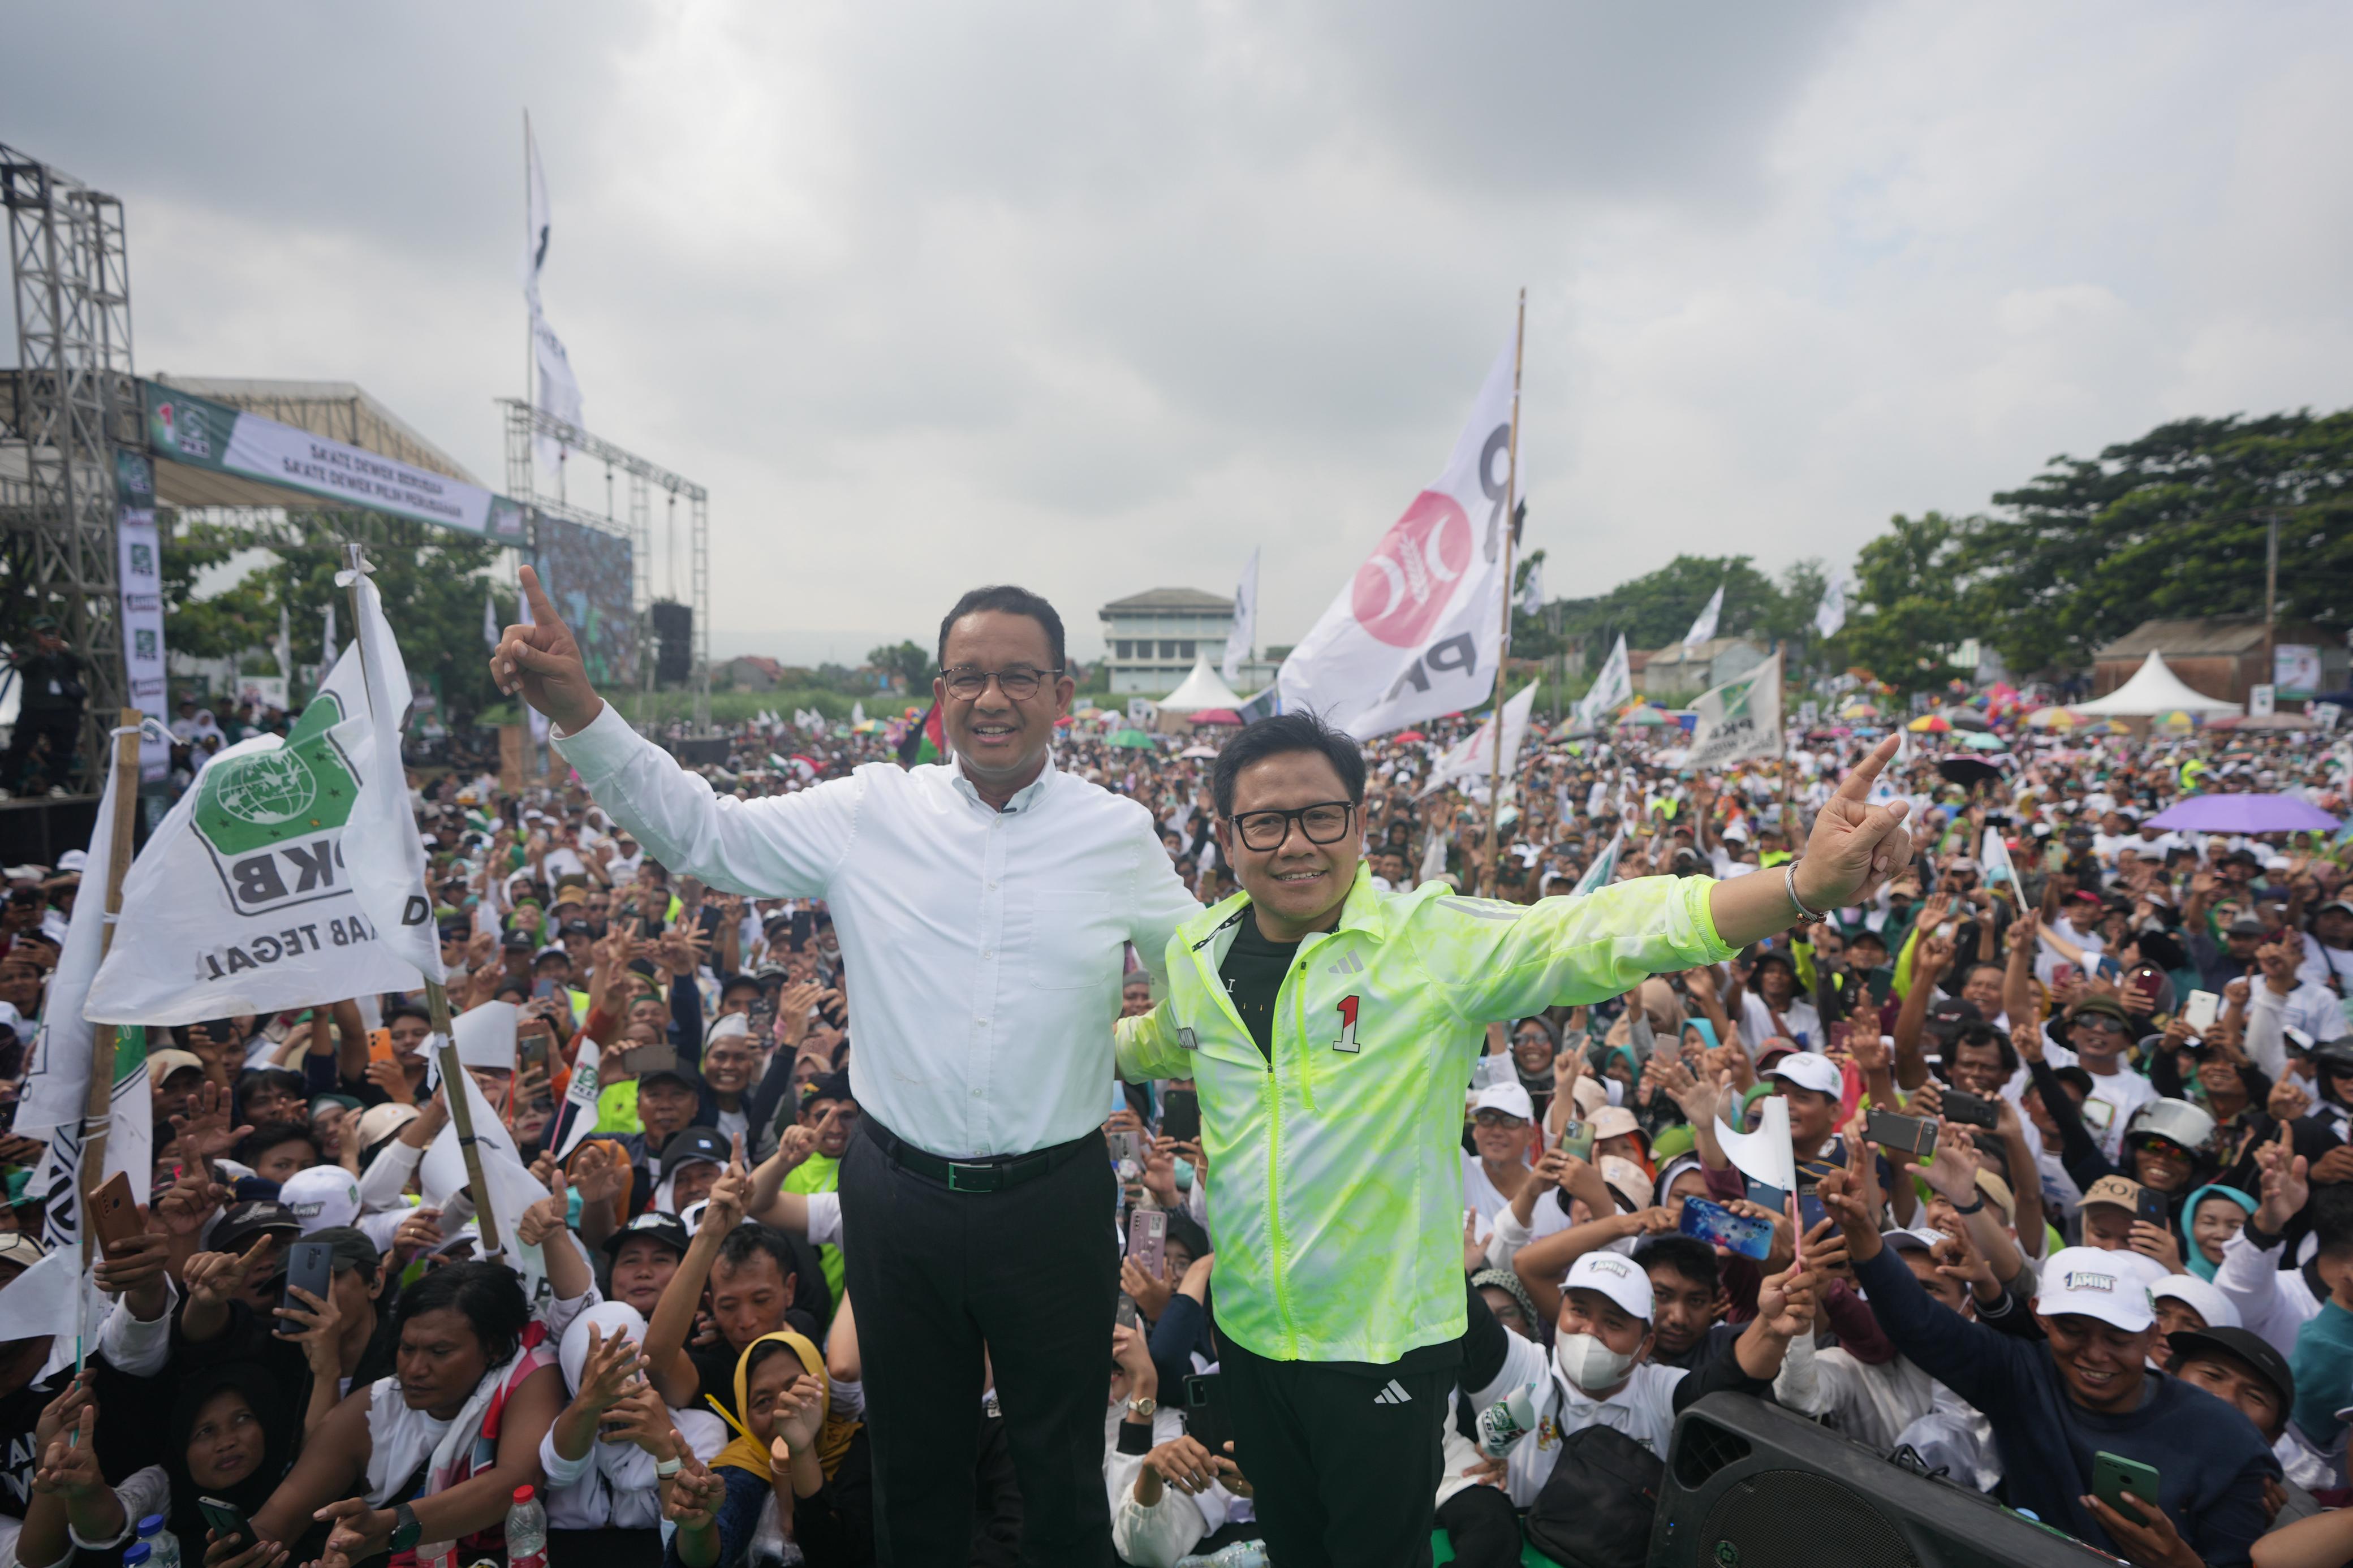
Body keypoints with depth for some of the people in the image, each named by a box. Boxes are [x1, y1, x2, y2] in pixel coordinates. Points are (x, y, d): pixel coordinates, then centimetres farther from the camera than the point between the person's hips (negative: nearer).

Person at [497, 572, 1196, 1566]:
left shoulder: (1119, 833, -4)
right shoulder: (869, 813, -4)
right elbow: (697, 831, -3)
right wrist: (576, 711, -12)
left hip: (1054, 1202, 0)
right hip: (899, 1195, 1)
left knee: (1061, 1463, 18)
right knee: (914, 1457, 22)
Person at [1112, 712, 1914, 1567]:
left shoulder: (1436, 938, -18)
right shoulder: (1195, 953, -2)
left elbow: (1603, 929, -29)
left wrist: (1805, 885, -40)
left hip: (1384, 1344, -4)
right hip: (1246, 1330, 4)